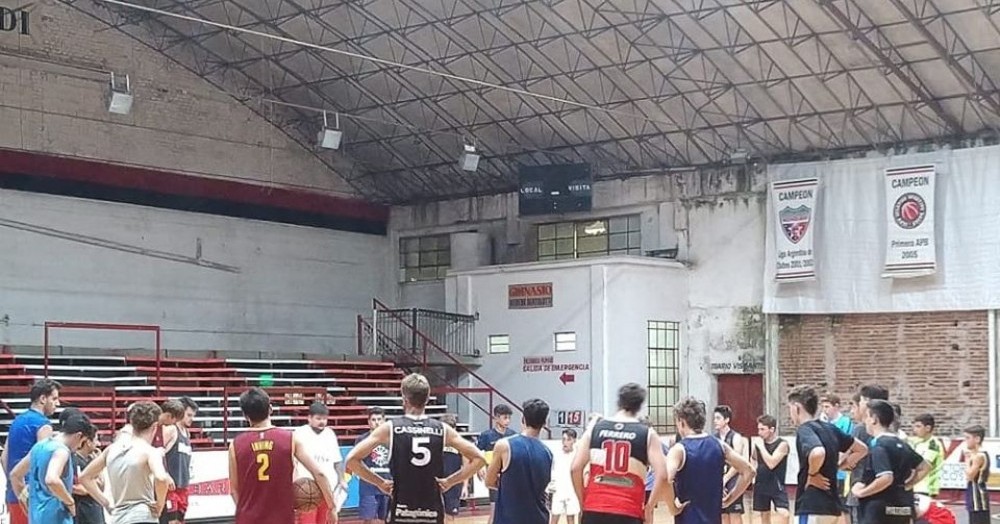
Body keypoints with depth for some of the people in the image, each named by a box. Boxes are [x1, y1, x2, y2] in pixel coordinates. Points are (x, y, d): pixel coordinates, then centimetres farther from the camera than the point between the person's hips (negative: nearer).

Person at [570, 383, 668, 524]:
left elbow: (575, 468, 3)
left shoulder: (595, 427, 8)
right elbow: (662, 475, -8)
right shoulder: (647, 434, 3)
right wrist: (649, 507, 4)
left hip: (594, 511, 2)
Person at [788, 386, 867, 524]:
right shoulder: (830, 428, 12)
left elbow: (818, 453, -35)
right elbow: (862, 449, 22)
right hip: (831, 505, 9)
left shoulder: (804, 430, -13)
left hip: (813, 507, -9)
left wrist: (812, 474, -17)